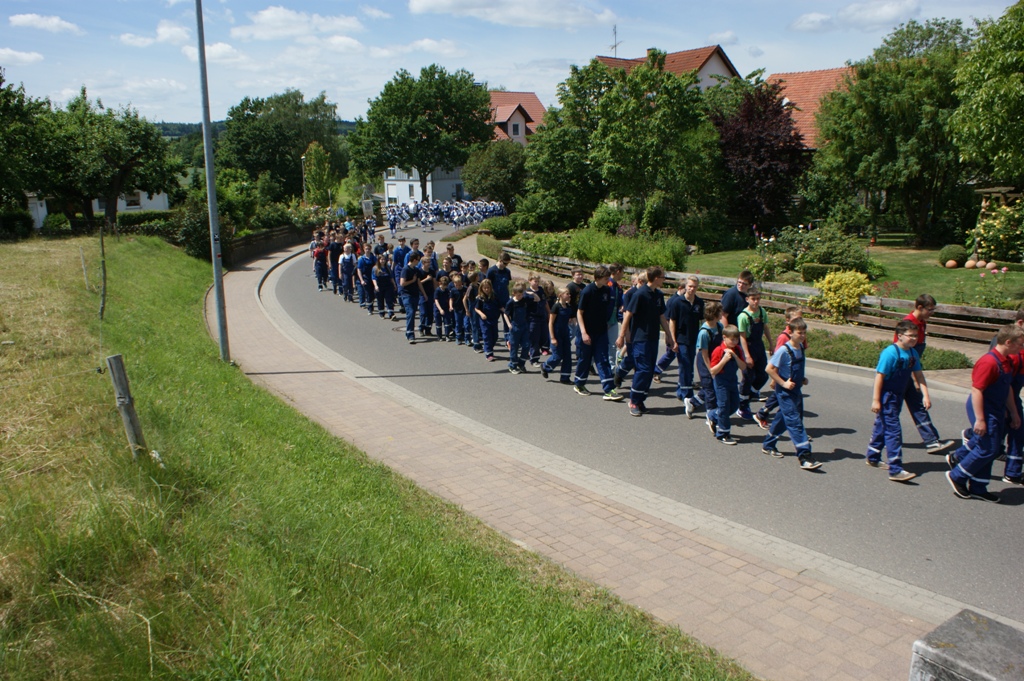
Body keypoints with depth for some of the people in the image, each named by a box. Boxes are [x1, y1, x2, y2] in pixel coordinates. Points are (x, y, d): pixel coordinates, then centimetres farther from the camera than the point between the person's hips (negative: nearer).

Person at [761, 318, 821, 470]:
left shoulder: (801, 347, 6)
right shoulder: (784, 351, -19)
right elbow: (769, 368, -19)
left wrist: (802, 379, 6)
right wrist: (783, 383, -19)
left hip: (796, 391, 8)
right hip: (785, 393, -8)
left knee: (783, 419, 17)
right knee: (795, 422, -10)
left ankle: (768, 445, 33)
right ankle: (805, 456, -11)